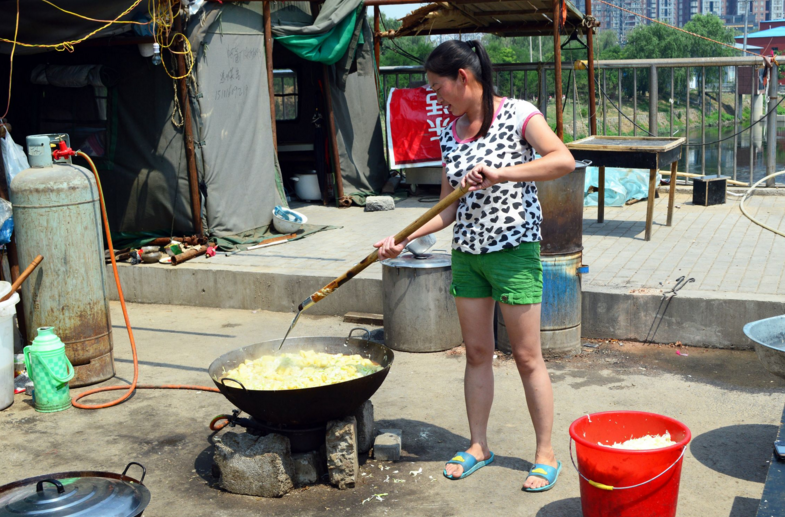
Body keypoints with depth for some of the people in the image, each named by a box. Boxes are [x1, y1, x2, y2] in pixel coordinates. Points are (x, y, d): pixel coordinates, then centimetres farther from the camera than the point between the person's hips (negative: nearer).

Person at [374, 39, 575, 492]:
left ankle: (547, 454, 15)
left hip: (514, 250, -6)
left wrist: (499, 174, -30)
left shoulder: (517, 115, -8)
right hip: (467, 252, 6)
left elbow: (564, 161, -23)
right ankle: (479, 446, 27)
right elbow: (448, 209, 9)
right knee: (477, 353, 13)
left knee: (527, 357, 2)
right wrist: (403, 238, -2)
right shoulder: (450, 135, 9)